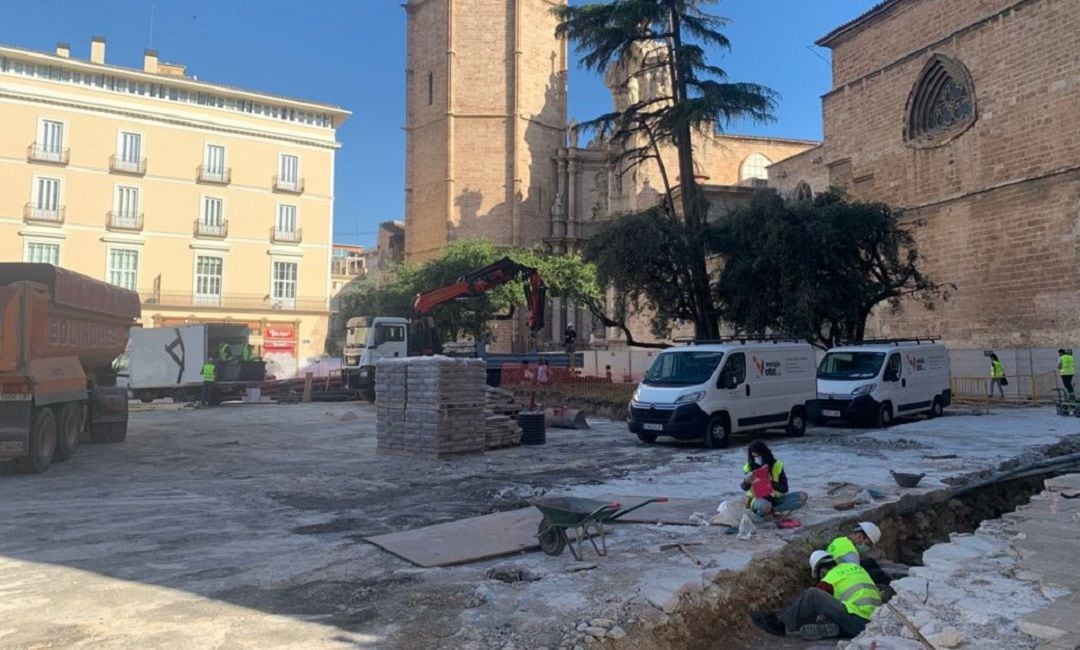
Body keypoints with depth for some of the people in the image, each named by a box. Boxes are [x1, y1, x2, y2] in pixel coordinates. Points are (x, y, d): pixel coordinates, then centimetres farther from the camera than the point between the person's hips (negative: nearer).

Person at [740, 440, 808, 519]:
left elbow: (784, 489, -7)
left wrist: (771, 483, -27)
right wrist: (746, 481, -21)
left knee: (803, 496, -19)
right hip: (758, 499, -3)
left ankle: (772, 510, -15)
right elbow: (744, 488, 3)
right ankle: (760, 512, -6)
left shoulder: (777, 466, -5)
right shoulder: (749, 467, -6)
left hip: (775, 499, 3)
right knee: (765, 506, -41)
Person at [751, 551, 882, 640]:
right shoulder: (855, 567, 20)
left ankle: (782, 624, 1)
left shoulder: (832, 576, 1)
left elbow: (814, 597, 7)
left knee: (811, 594, -6)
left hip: (856, 623, -8)